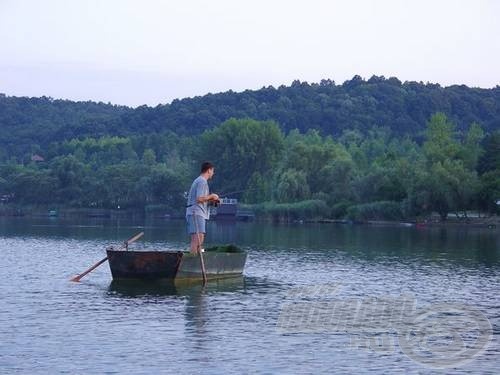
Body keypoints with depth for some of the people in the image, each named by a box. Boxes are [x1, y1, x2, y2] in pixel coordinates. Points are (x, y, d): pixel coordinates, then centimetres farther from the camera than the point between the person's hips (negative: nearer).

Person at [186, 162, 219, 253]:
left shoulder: (198, 180, 22)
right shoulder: (202, 181, -10)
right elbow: (199, 198, -20)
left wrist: (211, 200, 15)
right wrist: (211, 196, -6)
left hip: (197, 213, 11)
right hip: (196, 213, -11)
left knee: (200, 239, 11)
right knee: (197, 239, -17)